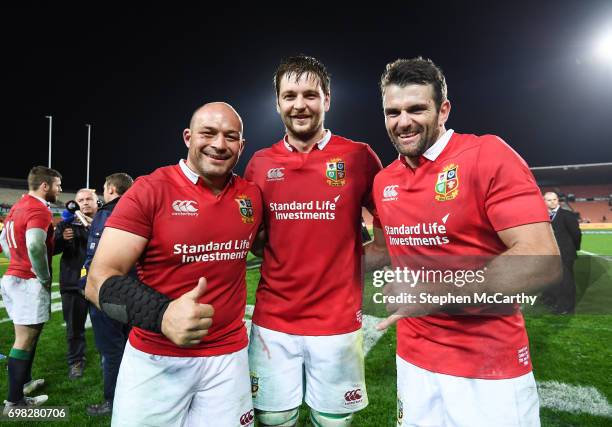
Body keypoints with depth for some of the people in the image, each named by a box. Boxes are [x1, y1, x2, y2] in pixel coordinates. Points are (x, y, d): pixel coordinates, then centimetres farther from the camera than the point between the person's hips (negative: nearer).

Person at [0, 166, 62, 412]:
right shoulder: (39, 210, -18)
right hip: (30, 283, -10)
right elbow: (35, 246, -32)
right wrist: (45, 278, -18)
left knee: (26, 336, 22)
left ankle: (24, 381, 37)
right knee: (24, 341, 1)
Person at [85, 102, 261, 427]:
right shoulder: (150, 190, -13)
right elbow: (99, 280, -16)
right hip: (154, 358, -3)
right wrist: (162, 314, -34)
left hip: (229, 356, 4)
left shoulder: (251, 196, 0)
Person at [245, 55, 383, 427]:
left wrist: (360, 260, -6)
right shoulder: (260, 163, 1)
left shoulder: (359, 156, -6)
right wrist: (269, 251, -2)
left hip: (337, 321, -1)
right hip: (272, 321, 2)